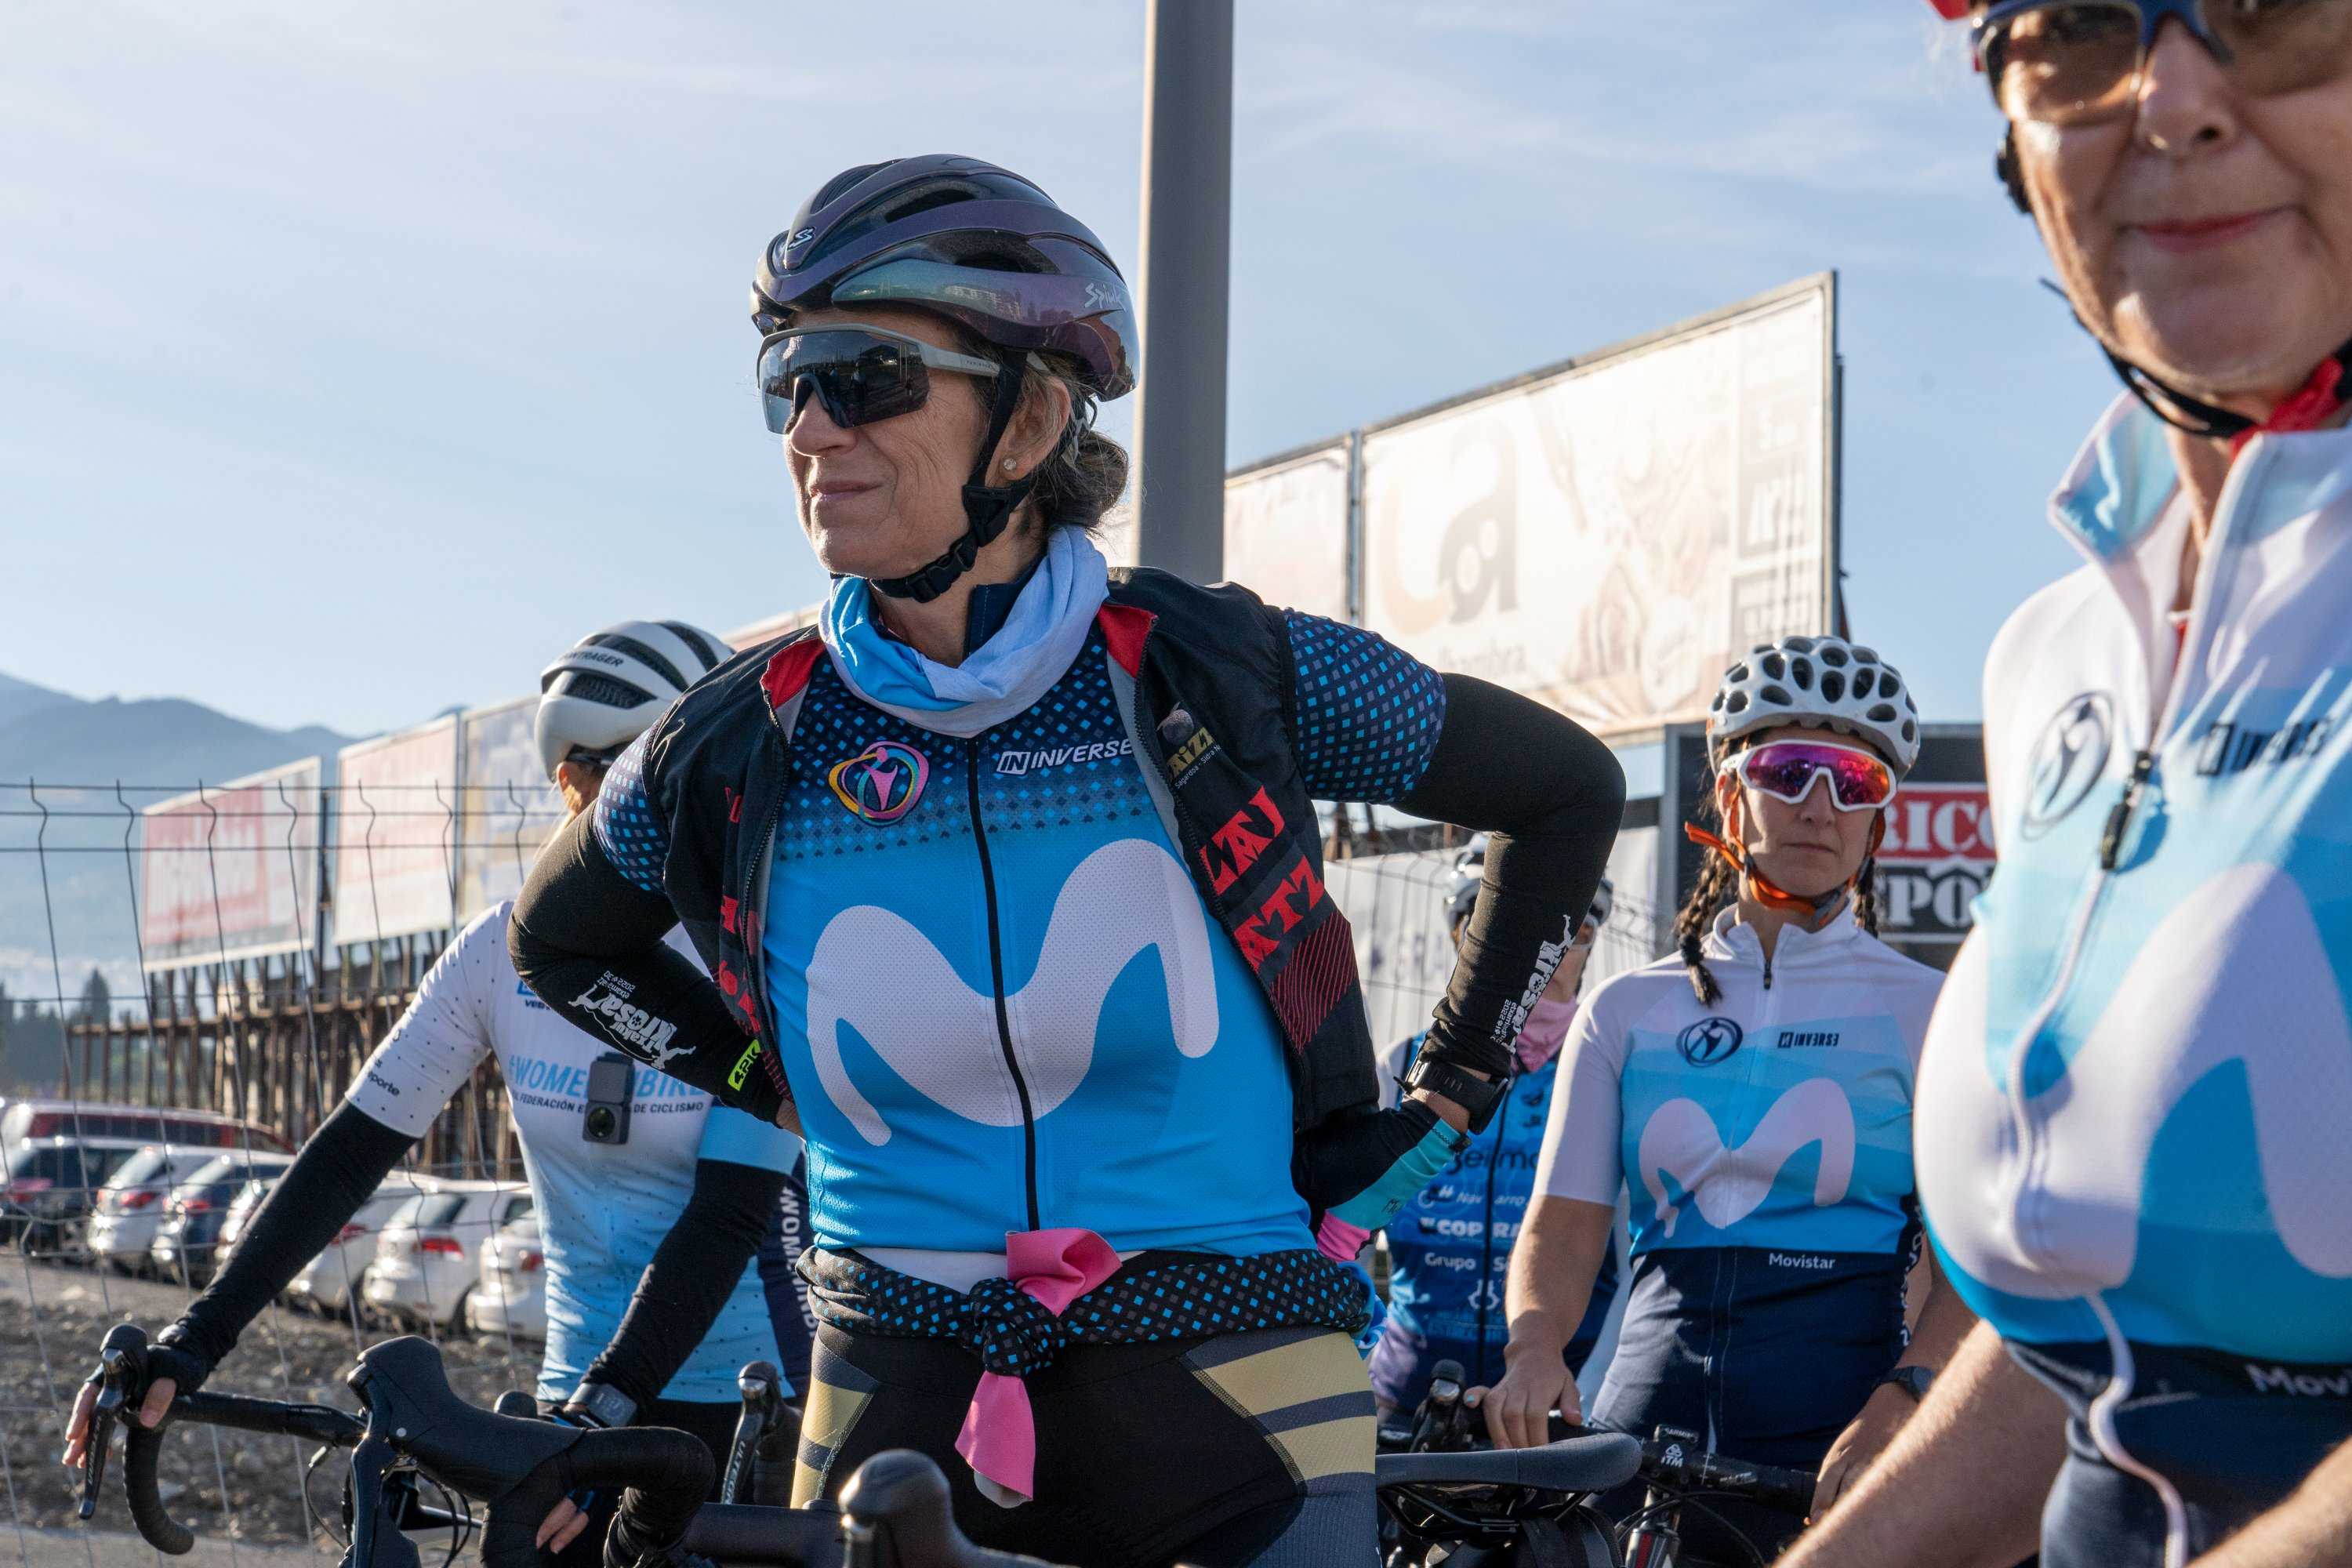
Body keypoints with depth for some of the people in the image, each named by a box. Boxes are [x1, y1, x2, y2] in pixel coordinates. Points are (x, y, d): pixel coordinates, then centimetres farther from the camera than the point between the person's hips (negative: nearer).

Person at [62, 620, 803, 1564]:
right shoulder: (507, 950, -2)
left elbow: (728, 1217, -18)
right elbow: (355, 1151, -1)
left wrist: (604, 1415, -27)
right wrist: (189, 1346, -7)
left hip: (746, 1415, -3)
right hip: (585, 1394, 3)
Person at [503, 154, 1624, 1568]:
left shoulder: (1225, 677, -7)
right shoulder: (736, 753, -1)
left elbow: (1571, 790, 9)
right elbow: (560, 942, 21)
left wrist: (1446, 1098, 8)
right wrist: (774, 1079, 10)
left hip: (1225, 1403, -2)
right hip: (901, 1403, 2)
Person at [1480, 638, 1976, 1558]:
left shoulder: (1924, 1011, 8)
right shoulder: (1627, 1013, 15)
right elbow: (1563, 1225, 7)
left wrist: (1902, 1400, -19)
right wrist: (1533, 1347, -14)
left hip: (1833, 1446, -2)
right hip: (1645, 1422, 2)